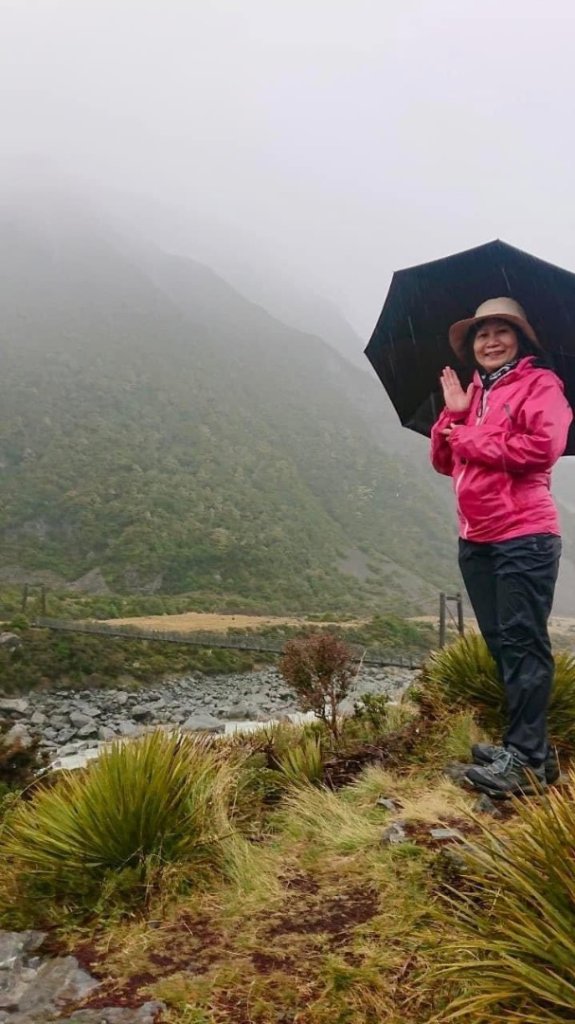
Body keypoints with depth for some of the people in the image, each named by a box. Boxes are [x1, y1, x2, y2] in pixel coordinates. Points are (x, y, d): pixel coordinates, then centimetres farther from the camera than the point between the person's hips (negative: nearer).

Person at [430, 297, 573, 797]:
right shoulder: (474, 392, 20)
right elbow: (444, 461, 15)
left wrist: (473, 443, -9)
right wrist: (453, 413, 1)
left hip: (524, 536, -8)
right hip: (476, 540, 8)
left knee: (523, 644, -8)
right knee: (501, 643, 11)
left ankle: (526, 760, -4)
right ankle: (529, 745, 21)